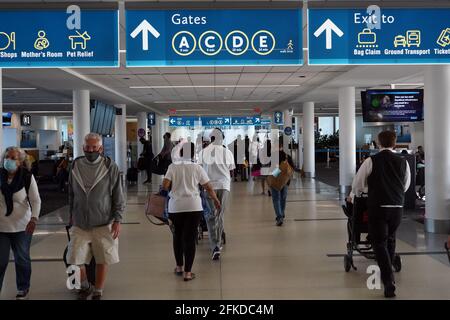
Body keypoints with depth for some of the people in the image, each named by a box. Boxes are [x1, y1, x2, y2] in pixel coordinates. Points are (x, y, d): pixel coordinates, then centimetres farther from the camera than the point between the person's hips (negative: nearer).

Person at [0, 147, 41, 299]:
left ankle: (23, 288, 32)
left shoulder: (27, 177, -9)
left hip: (22, 226, 0)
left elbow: (36, 200, -9)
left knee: (22, 259, 14)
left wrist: (34, 218, -23)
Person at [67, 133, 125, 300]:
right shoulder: (76, 166, 3)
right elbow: (71, 194, 14)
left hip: (103, 223, -2)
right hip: (80, 223, 2)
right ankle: (85, 287, 29)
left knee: (102, 260, 4)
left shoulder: (110, 167, -5)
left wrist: (117, 220, -7)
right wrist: (71, 215, 16)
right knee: (76, 260, 3)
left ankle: (97, 293, 23)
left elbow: (118, 196, -3)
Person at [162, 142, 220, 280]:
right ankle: (187, 272, 2)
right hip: (193, 206, -1)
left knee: (178, 235, 19)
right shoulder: (197, 168, 0)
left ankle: (179, 266, 29)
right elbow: (208, 187, 2)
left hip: (175, 206, 1)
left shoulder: (173, 166, 0)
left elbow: (165, 185, -8)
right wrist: (216, 200, 17)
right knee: (190, 238, 2)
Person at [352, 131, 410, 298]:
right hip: (397, 207, 4)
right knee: (390, 239, 22)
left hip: (377, 207, -4)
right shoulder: (403, 162, 4)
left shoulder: (371, 161, -5)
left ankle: (389, 281, -9)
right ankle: (387, 271, 38)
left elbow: (357, 186, 1)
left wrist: (358, 193, 24)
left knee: (379, 242, 2)